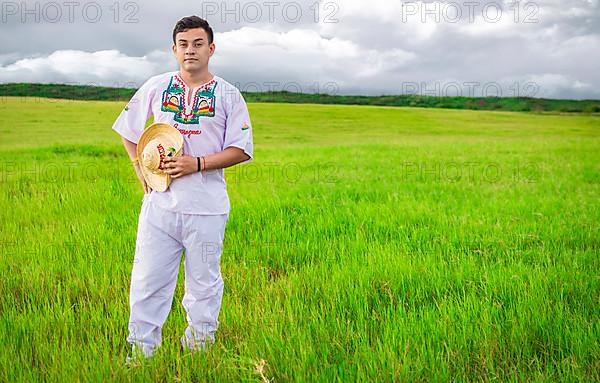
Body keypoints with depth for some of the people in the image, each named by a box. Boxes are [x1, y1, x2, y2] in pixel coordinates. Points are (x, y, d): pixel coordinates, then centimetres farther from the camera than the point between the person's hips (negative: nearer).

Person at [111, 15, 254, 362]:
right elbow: (128, 130, 19)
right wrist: (142, 171, 6)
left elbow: (242, 150, -2)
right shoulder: (156, 87, 8)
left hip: (207, 207, -1)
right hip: (159, 202, 2)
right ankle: (141, 350, 18)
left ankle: (199, 346, 26)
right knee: (147, 281, 4)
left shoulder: (228, 95, 2)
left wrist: (197, 164, -14)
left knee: (204, 283, 9)